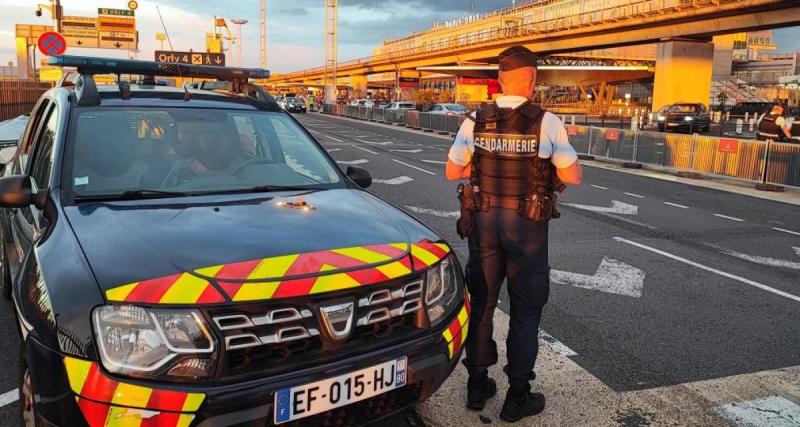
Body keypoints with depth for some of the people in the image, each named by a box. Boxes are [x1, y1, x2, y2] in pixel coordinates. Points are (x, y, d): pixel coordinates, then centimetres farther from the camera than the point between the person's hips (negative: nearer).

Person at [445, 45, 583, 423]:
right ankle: (517, 397, 17)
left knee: (481, 303, 15)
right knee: (526, 310, 10)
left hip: (483, 221, 3)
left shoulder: (476, 121, -4)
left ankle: (477, 384, 26)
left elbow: (452, 171, 2)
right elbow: (574, 177, -9)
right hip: (526, 225, -3)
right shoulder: (547, 122, -12)